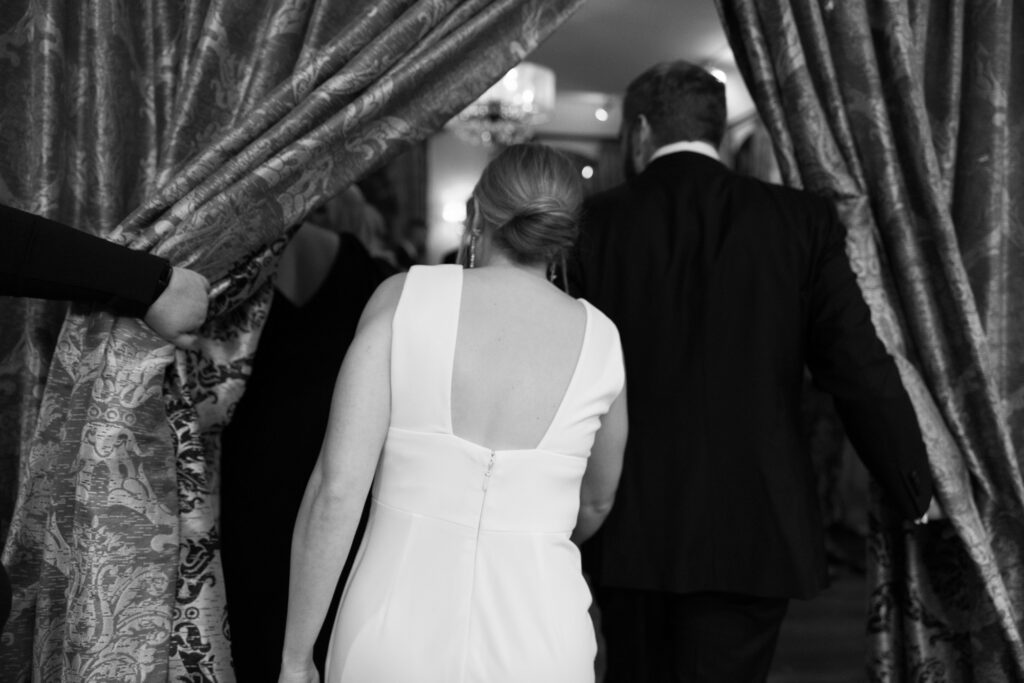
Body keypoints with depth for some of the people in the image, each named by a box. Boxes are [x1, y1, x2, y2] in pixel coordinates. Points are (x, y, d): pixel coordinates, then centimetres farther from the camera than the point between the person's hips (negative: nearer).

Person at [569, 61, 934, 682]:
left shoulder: (592, 224, -3)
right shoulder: (803, 221, -3)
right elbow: (862, 373, -6)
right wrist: (920, 498, 6)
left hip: (630, 530, 1)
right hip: (754, 532, -1)